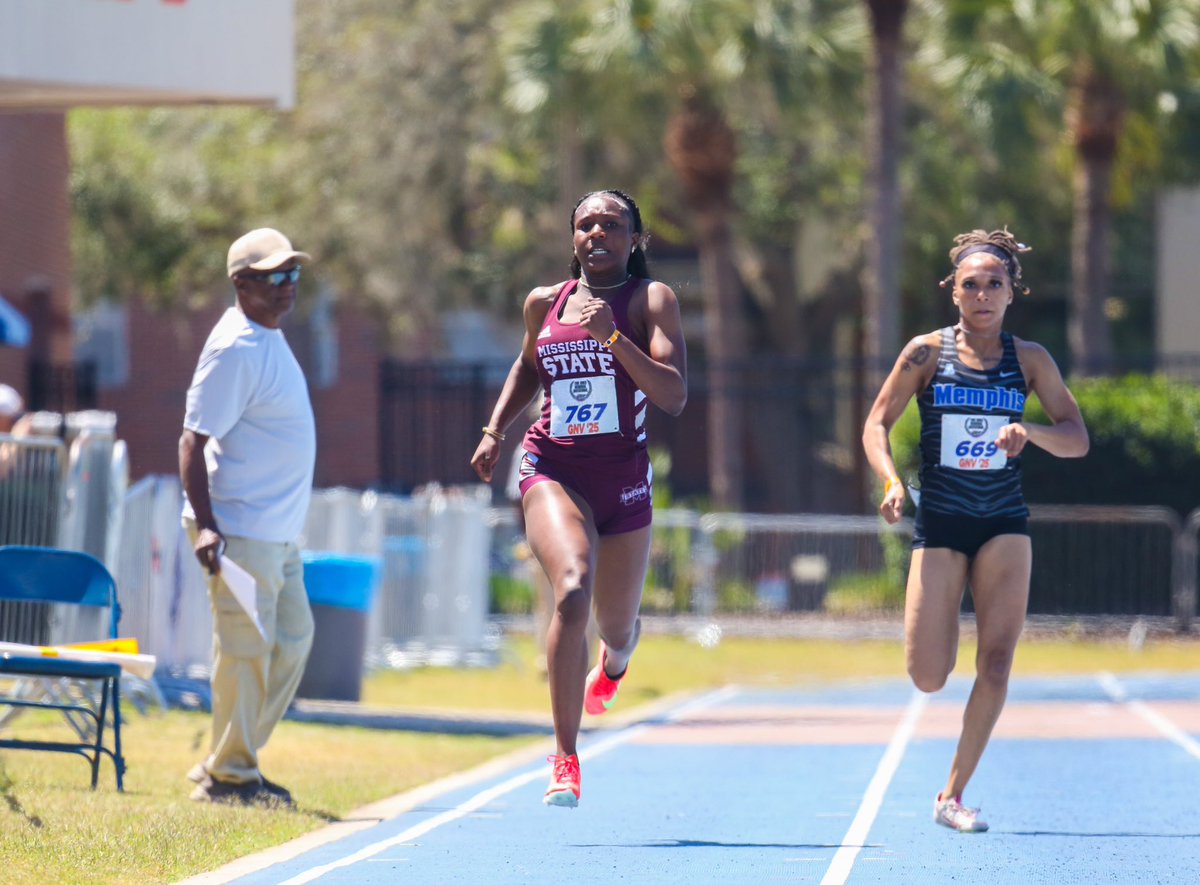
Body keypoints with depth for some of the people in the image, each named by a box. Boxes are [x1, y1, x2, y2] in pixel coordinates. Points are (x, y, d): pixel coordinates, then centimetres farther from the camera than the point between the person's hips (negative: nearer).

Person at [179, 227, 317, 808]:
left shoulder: (268, 338, 13)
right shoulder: (235, 349, -17)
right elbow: (193, 441, -20)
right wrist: (205, 526, -27)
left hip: (280, 531, 10)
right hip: (242, 530, -10)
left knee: (293, 638, 14)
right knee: (247, 649, -5)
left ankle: (227, 765, 21)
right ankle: (228, 776, 5)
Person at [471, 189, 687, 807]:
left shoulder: (651, 301, -4)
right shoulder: (545, 304, 6)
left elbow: (674, 398, -17)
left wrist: (613, 337, -25)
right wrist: (494, 430, 15)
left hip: (623, 478, 0)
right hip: (552, 471, 0)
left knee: (617, 629, 14)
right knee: (572, 591, -28)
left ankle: (613, 663, 58)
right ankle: (565, 760, -24)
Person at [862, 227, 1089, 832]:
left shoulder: (1029, 360, 1)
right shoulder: (927, 353, -2)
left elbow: (1077, 439, 0)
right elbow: (876, 425, -1)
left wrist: (1030, 431, -21)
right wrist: (891, 482, -19)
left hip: (1004, 525, 1)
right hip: (939, 526, -1)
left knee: (996, 662, -10)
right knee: (928, 678, -8)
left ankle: (953, 795, 2)